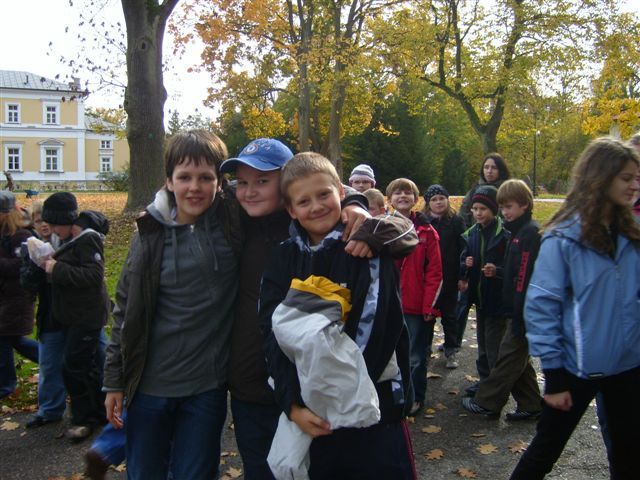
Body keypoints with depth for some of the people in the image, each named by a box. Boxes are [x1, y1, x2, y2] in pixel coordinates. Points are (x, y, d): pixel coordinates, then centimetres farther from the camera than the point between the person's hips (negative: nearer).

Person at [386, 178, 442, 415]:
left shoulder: (426, 231, -3)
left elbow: (435, 272, -5)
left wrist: (429, 306, -10)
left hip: (418, 306, -2)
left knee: (416, 356, 9)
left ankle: (415, 397, 26)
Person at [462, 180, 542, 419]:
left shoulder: (530, 233, -17)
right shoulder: (519, 231, 14)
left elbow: (525, 277, -22)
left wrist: (519, 316, -23)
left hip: (524, 311, -10)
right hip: (517, 310, 10)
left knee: (509, 357, 1)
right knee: (518, 358, 16)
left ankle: (486, 402, 11)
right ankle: (531, 406, 26)